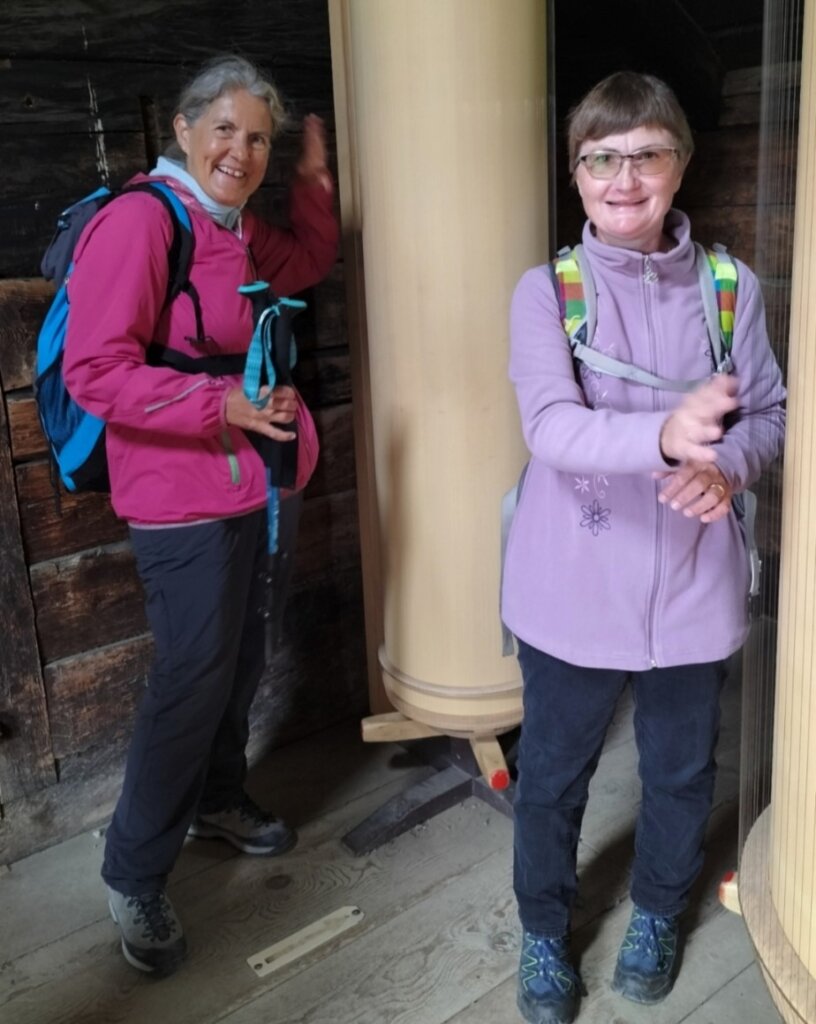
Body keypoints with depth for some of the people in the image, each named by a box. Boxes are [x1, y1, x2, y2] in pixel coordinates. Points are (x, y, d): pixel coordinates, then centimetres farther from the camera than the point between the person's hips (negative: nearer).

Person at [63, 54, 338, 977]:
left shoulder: (234, 227, 10)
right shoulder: (139, 219, -17)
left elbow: (309, 262, 29)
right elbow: (93, 372, -22)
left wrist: (314, 174, 14)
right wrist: (225, 404, -28)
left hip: (243, 489, 9)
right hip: (182, 501, -9)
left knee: (239, 663, 19)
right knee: (190, 682, -2)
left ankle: (218, 801, 43)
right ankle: (133, 876, 18)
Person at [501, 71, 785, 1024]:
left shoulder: (730, 287, -2)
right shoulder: (546, 290, -8)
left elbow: (771, 411, 6)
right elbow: (550, 426, -22)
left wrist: (727, 463, -17)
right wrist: (665, 435, -40)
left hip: (692, 586, 2)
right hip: (573, 589, -2)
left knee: (681, 769, 20)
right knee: (552, 777, 14)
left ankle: (656, 913, 49)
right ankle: (544, 932, 41)